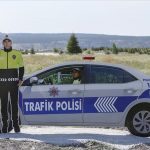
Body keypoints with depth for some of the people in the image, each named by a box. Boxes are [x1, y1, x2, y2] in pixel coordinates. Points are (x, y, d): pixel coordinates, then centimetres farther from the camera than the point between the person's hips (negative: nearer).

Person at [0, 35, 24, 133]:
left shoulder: (17, 54, 5)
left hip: (14, 81, -1)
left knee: (14, 103, 1)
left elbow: (21, 67, 9)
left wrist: (21, 79, -2)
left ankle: (16, 124, 6)